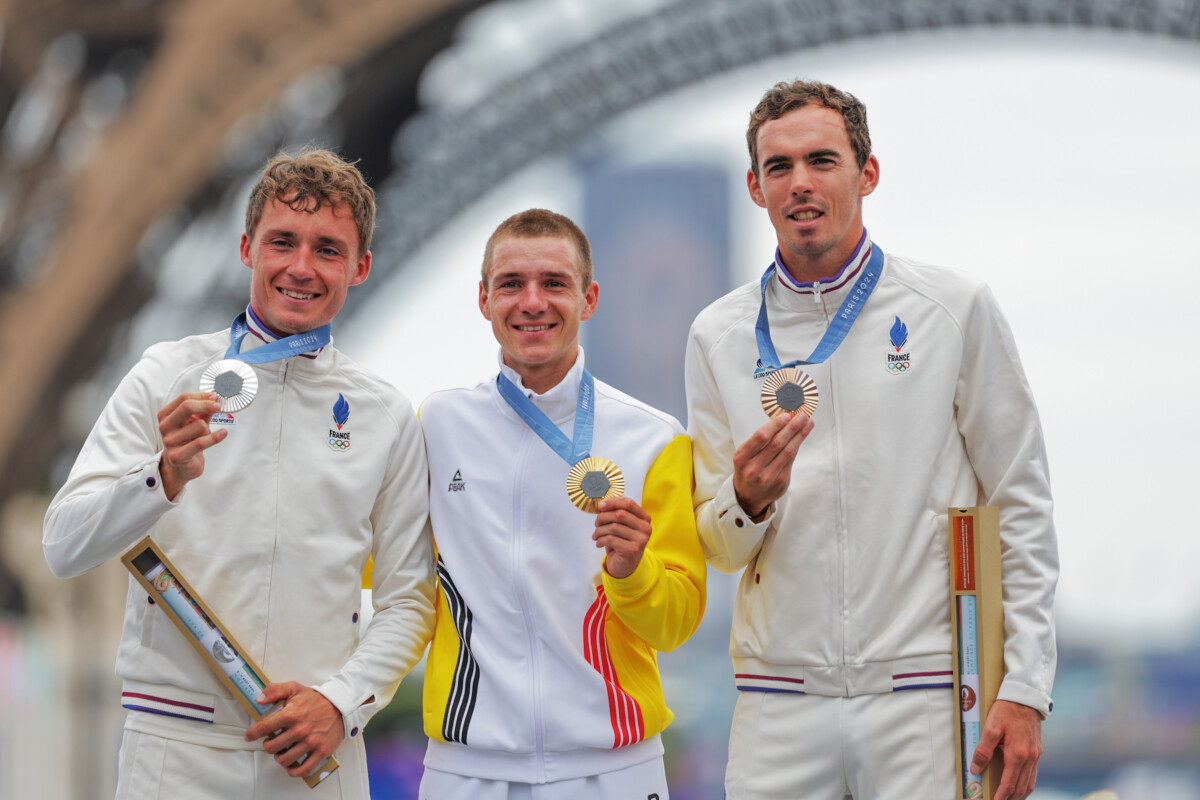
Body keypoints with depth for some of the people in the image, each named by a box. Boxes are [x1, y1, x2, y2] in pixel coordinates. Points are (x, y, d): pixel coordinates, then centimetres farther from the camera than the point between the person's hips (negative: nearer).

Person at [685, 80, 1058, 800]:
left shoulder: (955, 308, 2)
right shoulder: (720, 336, 8)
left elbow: (1022, 510, 3)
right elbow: (718, 548, 12)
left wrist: (1026, 689, -5)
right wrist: (747, 501, -12)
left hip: (923, 693, -2)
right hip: (779, 709, 2)